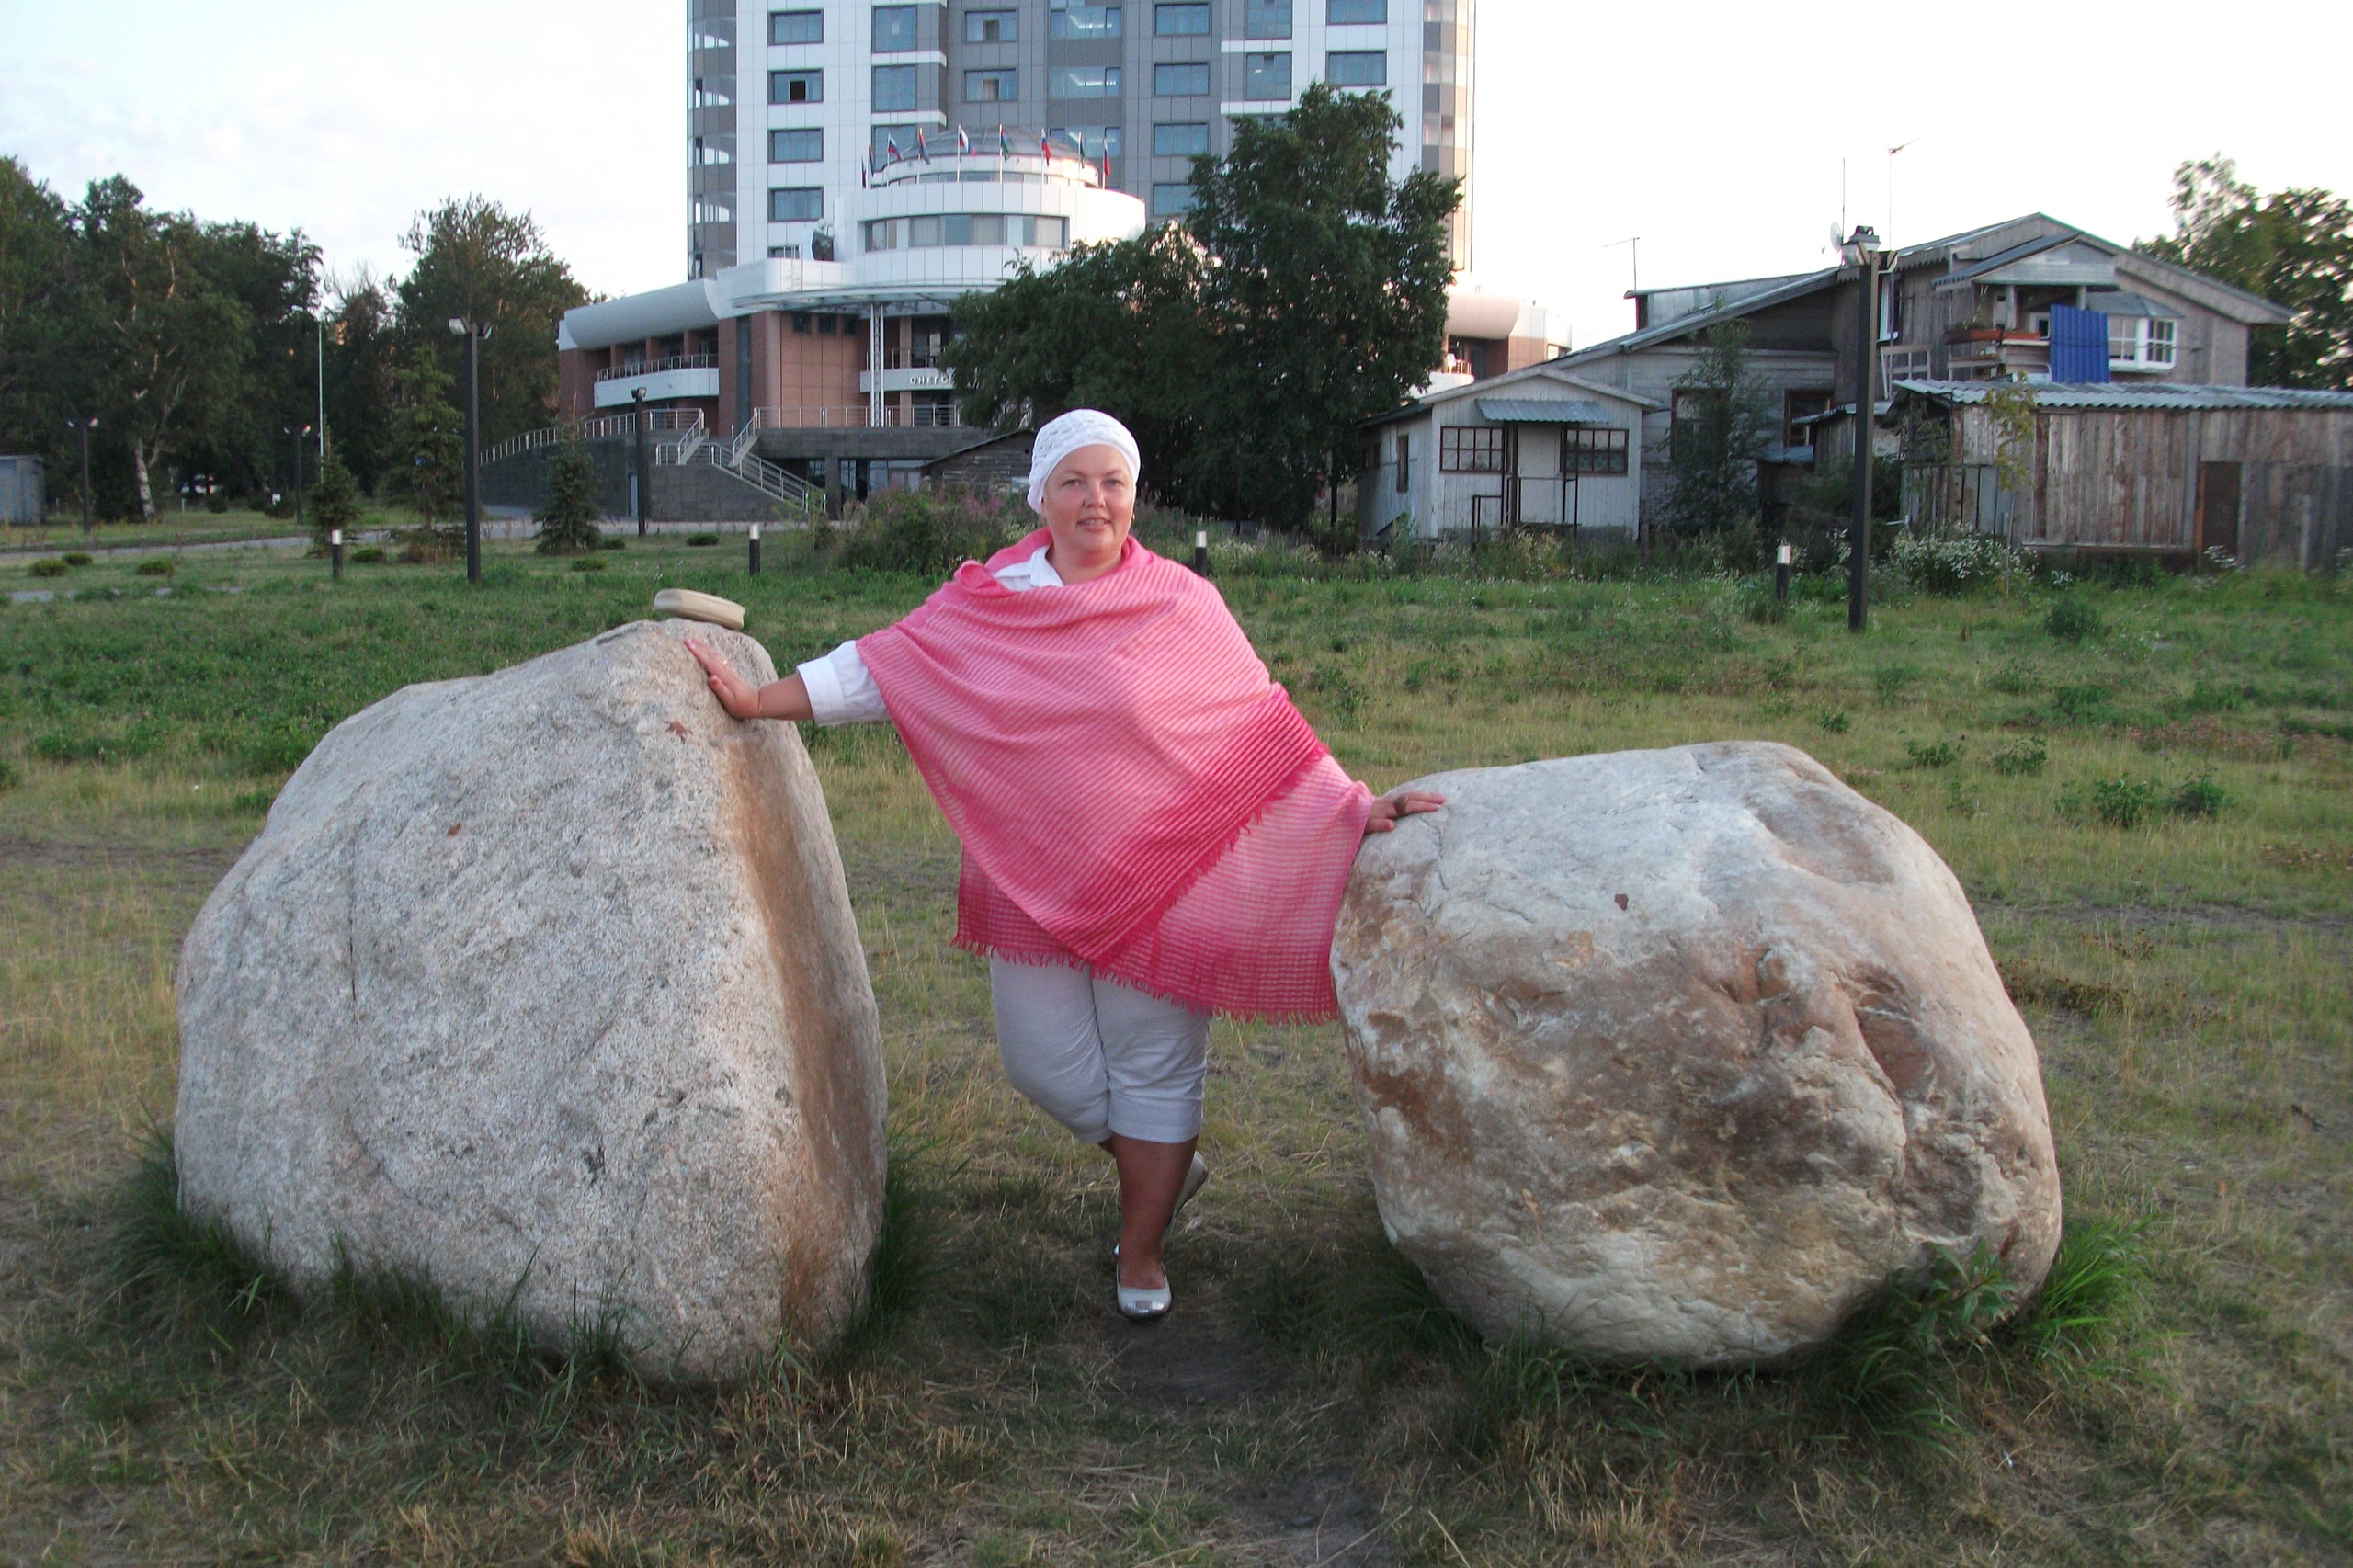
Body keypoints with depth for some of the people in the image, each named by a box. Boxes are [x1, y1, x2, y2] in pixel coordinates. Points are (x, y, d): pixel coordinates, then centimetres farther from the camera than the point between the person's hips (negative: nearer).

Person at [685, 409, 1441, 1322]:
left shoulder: (1181, 605, -2)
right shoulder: (988, 601, 2)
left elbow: (1257, 728, 1)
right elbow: (882, 670, 5)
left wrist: (1354, 808, -3)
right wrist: (757, 701, 1)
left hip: (1153, 878, -2)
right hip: (1032, 879, 2)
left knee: (1154, 1066, 5)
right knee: (1047, 1066, 7)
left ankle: (1141, 1251, 25)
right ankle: (1166, 1168, 36)